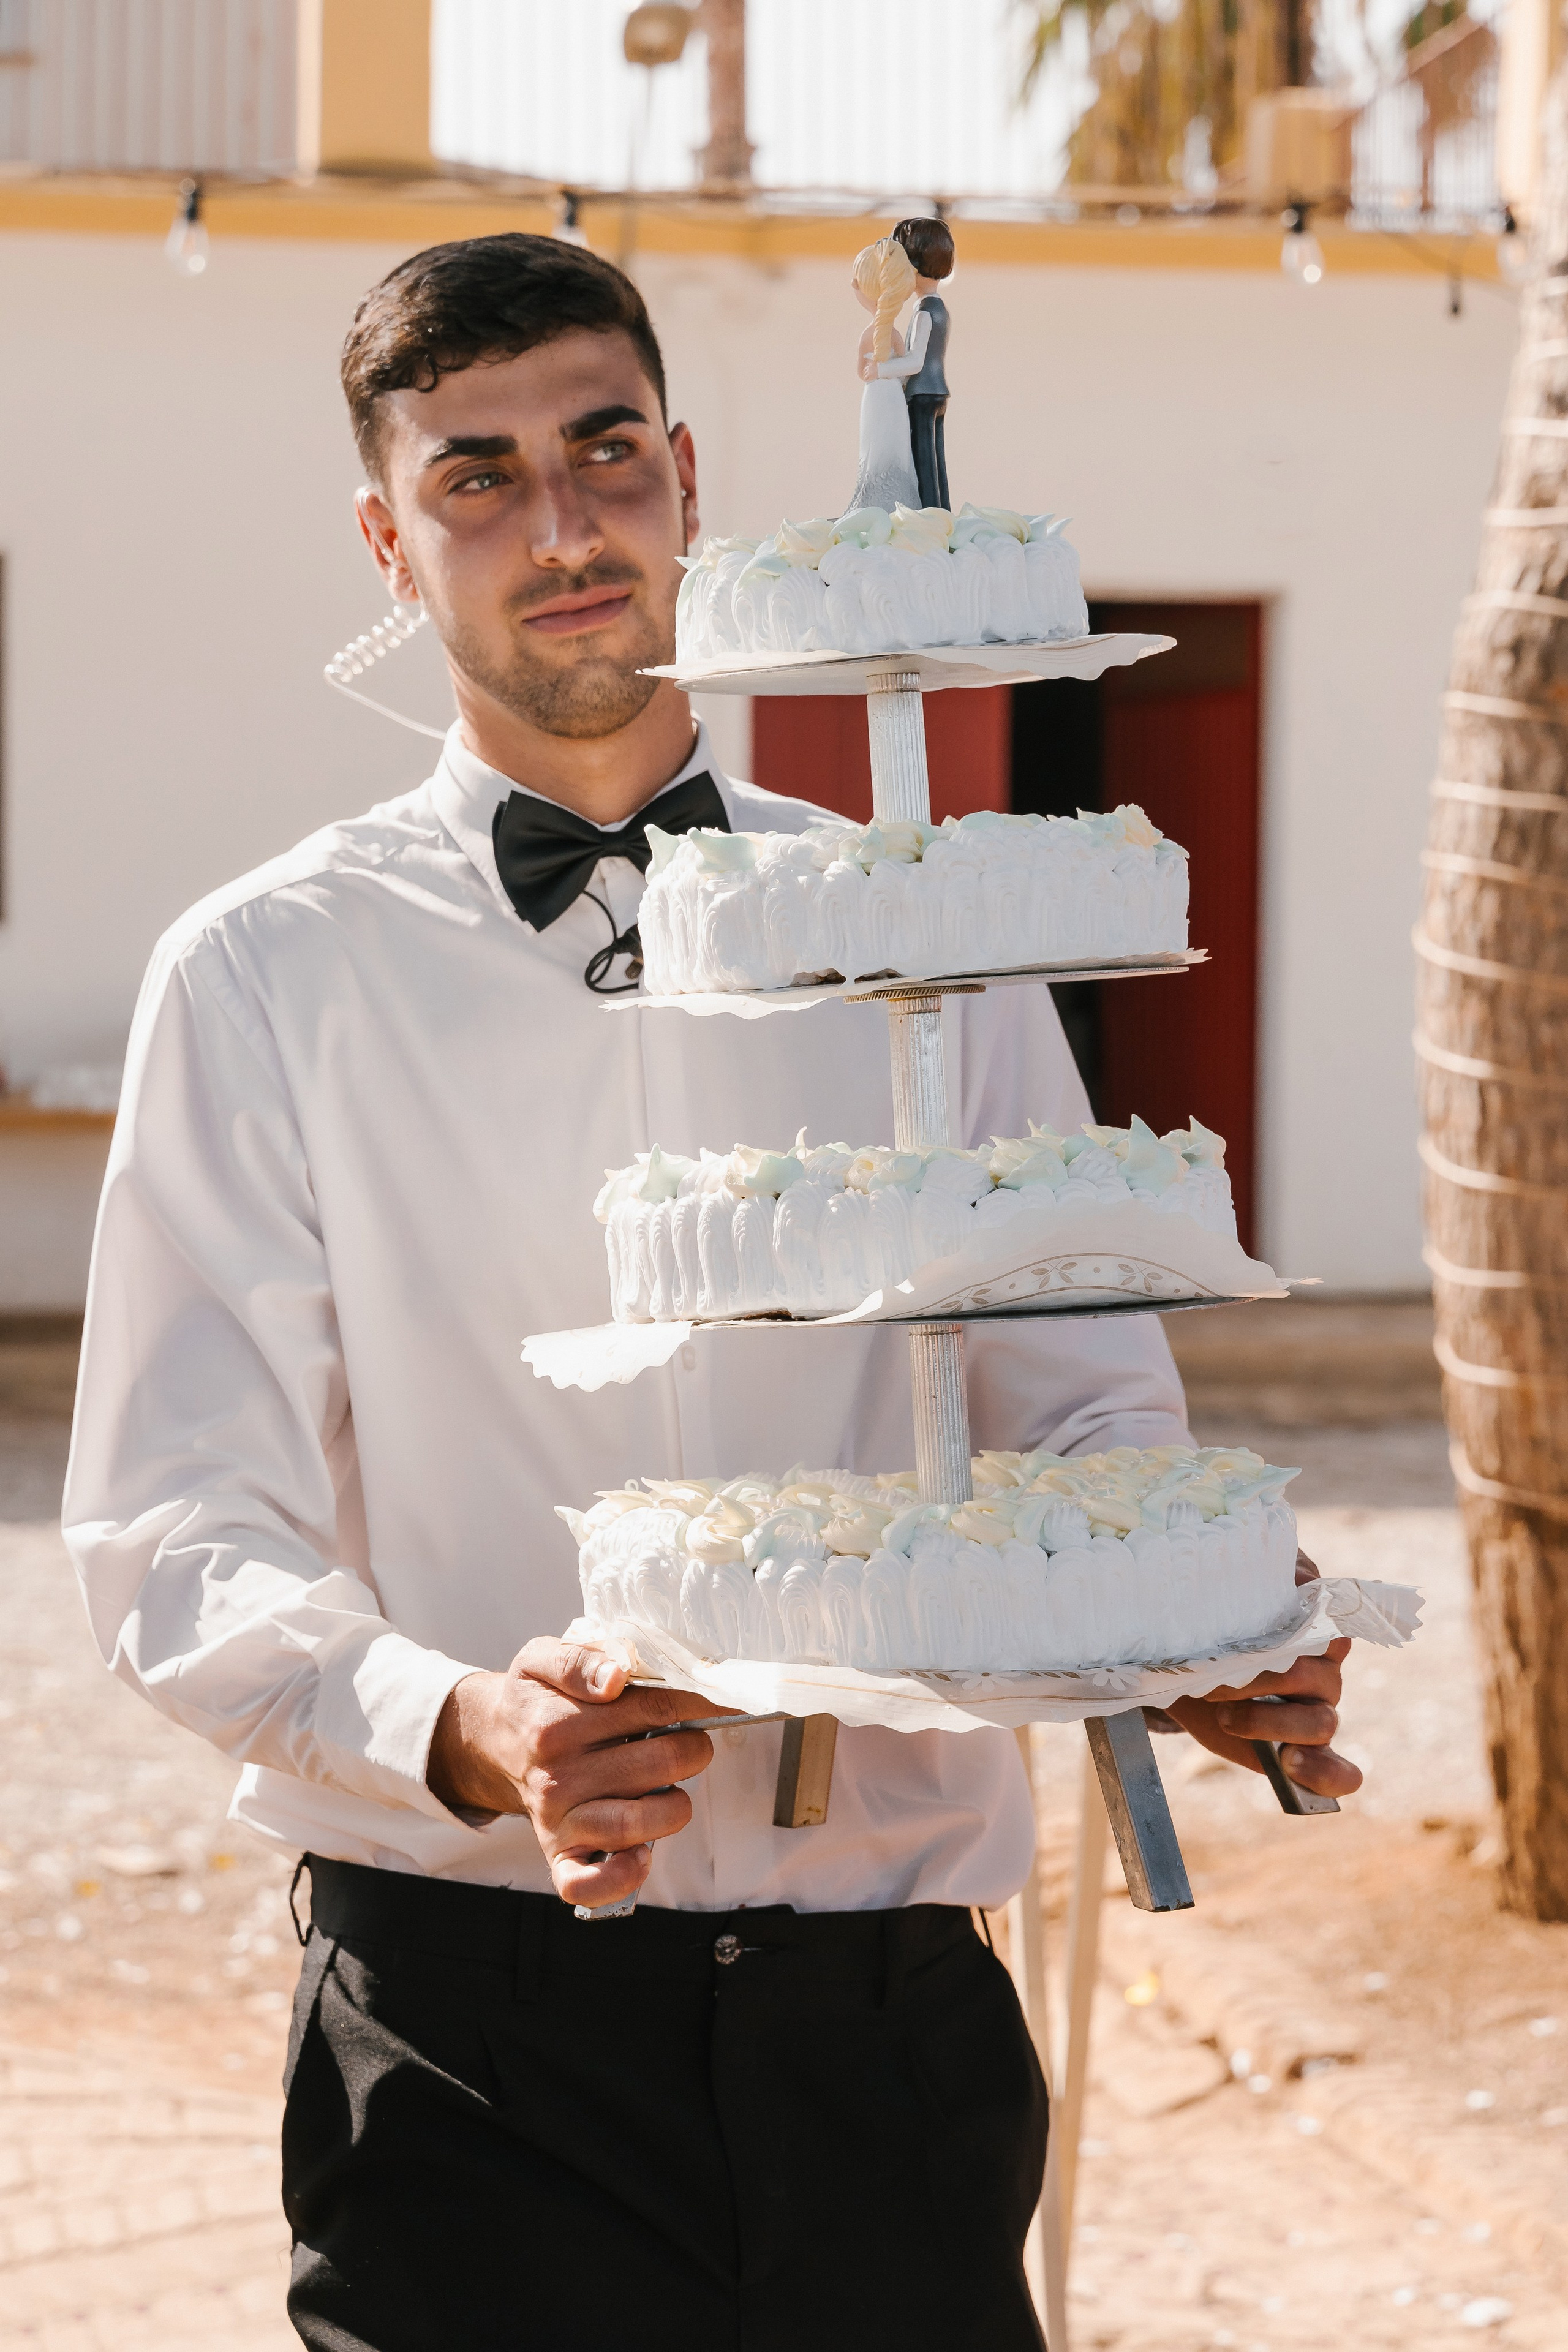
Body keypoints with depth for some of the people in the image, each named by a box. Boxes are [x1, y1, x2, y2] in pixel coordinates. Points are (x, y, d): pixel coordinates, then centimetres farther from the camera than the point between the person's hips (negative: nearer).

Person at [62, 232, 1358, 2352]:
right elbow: (177, 1540, -5)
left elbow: (1089, 1417, 11)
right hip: (474, 2032, -2)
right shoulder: (268, 978, 0)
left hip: (886, 2014, 3)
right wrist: (462, 1734, -25)